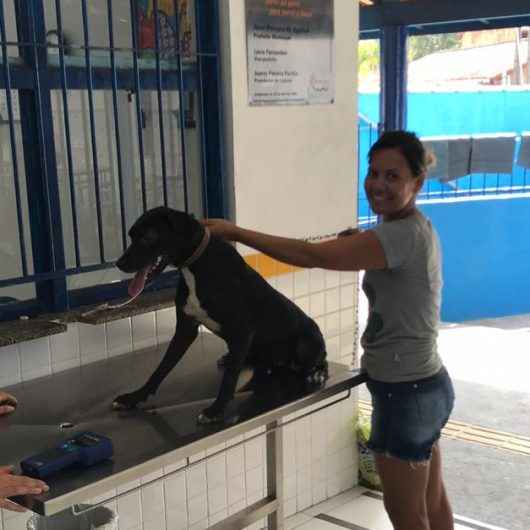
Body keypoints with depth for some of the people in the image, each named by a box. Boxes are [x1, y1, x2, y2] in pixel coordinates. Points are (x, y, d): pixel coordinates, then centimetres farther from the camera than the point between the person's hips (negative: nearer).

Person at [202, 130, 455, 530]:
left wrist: (235, 232, -26)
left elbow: (311, 255, -31)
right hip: (424, 386, 10)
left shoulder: (404, 234, -25)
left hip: (406, 394, -10)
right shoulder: (413, 229, 8)